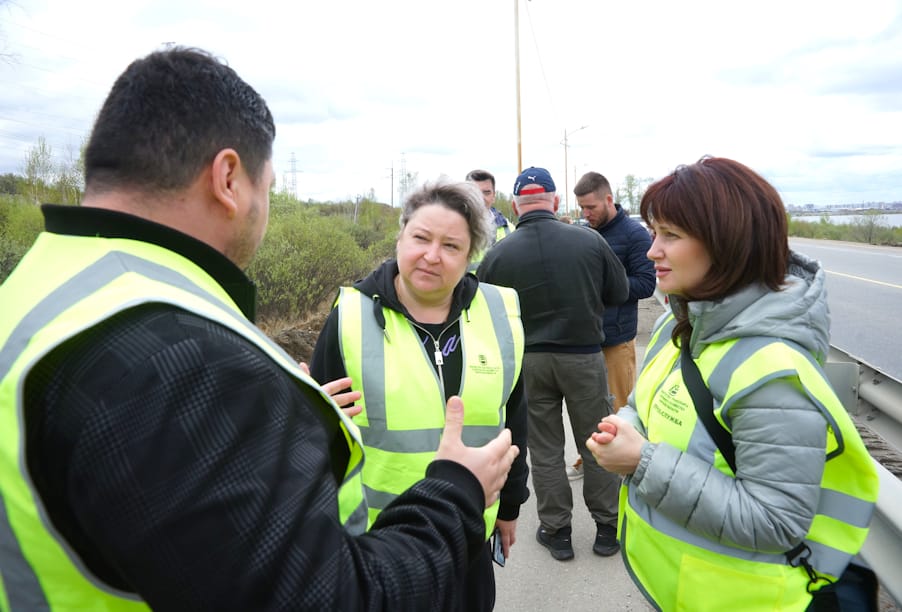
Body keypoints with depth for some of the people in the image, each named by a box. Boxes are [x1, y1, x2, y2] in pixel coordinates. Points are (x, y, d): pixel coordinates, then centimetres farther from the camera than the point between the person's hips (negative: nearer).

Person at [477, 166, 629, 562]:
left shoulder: (497, 254, -11)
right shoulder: (590, 241, -10)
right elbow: (619, 293, 3)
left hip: (528, 361, 0)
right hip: (584, 355, 0)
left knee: (545, 448, 13)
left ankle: (556, 529, 25)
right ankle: (607, 525, 28)